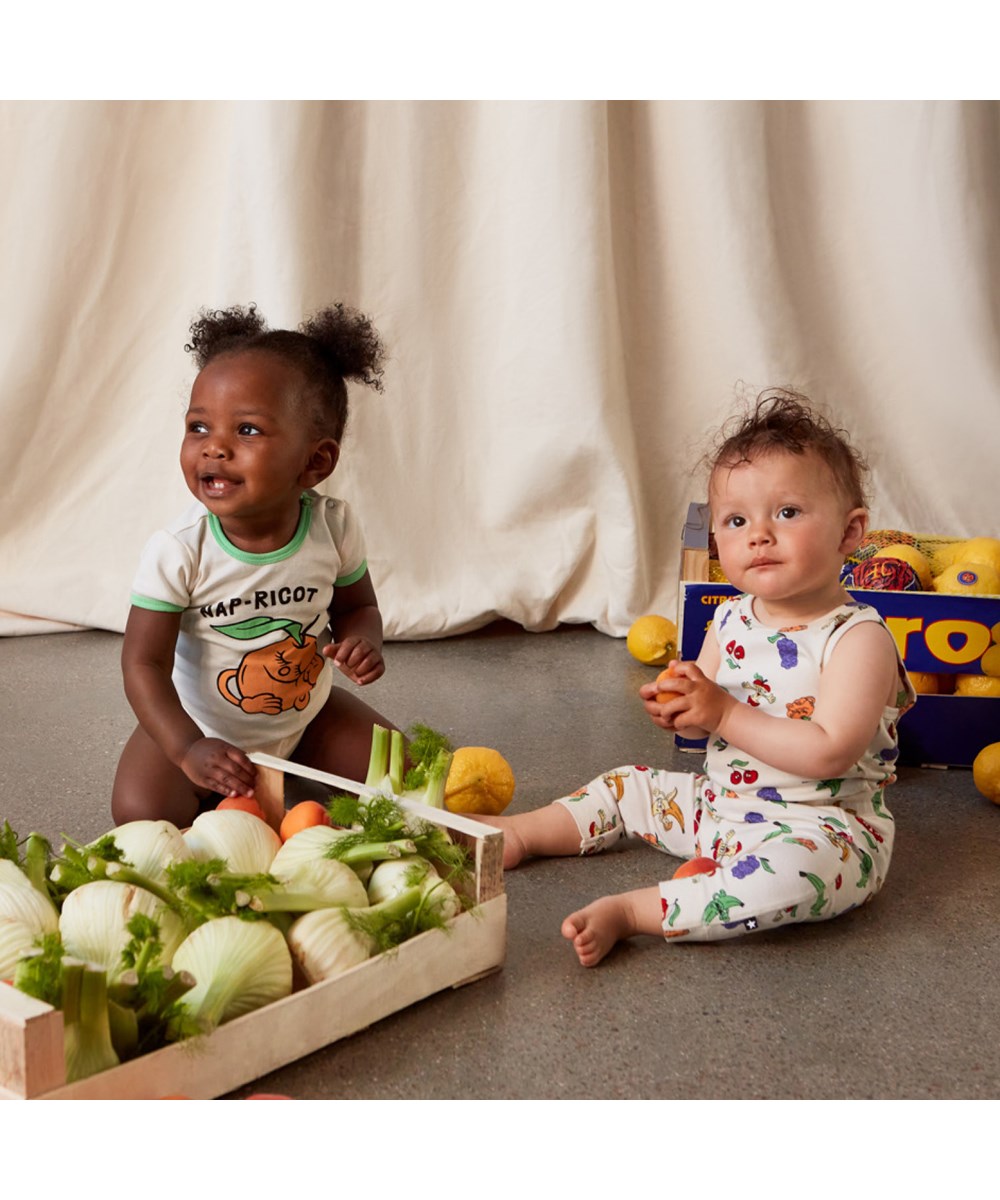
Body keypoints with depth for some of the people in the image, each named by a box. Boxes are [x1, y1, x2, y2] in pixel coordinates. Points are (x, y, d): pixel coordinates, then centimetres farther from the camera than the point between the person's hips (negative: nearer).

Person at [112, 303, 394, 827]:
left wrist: (361, 638, -23)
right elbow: (144, 664, -22)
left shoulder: (334, 528, -17)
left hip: (308, 715, 3)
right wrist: (188, 749, -35)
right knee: (140, 812, -23)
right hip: (203, 728, -3)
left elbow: (358, 605, 1)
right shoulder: (177, 552, -26)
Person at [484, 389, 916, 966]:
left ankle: (628, 910, -33)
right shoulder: (731, 620, 3)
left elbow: (830, 751, -30)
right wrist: (679, 707, -12)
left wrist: (723, 713, -26)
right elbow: (709, 716, 13)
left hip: (821, 825, -8)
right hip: (722, 803, 8)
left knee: (794, 866, -39)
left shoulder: (859, 637, -20)